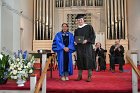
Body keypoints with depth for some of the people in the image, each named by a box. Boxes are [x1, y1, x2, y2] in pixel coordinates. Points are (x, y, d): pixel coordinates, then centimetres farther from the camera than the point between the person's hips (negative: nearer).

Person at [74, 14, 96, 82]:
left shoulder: (89, 27, 3)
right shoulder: (76, 30, 16)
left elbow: (93, 36, -3)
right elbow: (75, 38, 19)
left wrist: (87, 40, -16)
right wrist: (75, 42, -3)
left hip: (87, 46, -4)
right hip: (79, 47, 4)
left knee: (88, 60, -6)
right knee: (80, 60, 4)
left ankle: (89, 76, -1)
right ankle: (79, 76, 12)